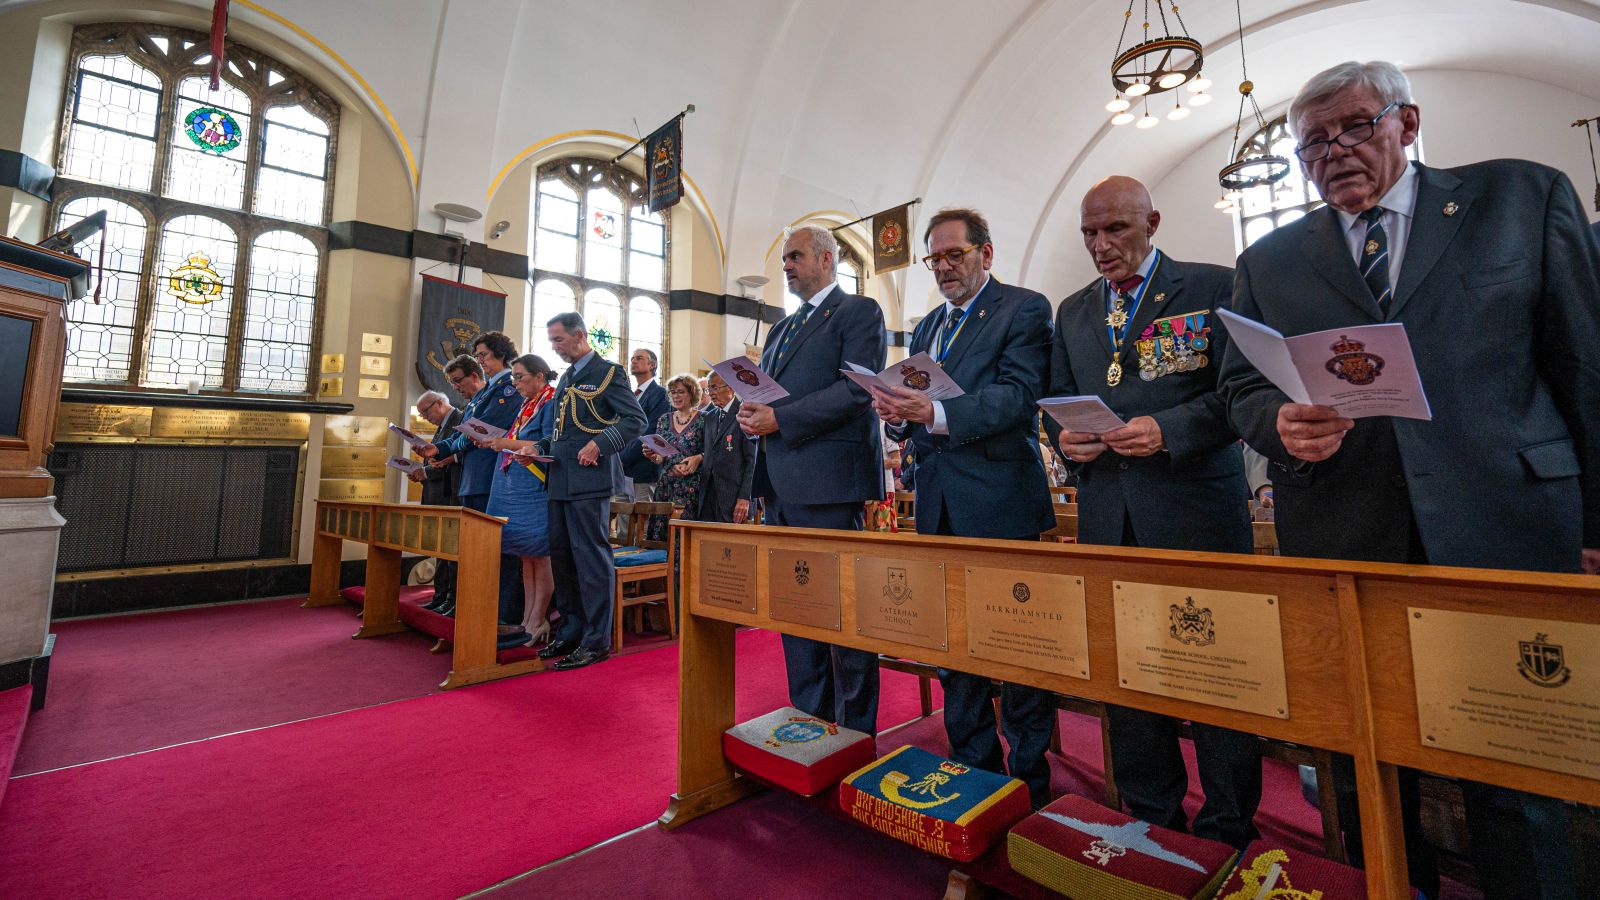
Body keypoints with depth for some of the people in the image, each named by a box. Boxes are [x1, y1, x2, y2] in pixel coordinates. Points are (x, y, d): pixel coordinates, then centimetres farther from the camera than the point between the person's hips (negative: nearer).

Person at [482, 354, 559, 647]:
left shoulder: (551, 403, -8)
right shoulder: (527, 404, 19)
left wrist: (510, 444, -15)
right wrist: (498, 442, 7)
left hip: (536, 489, -8)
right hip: (514, 489, 9)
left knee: (538, 555, -3)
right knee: (525, 557, 10)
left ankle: (538, 622, 4)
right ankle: (527, 619, 17)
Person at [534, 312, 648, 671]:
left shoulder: (608, 372, -4)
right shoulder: (566, 378, 20)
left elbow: (636, 420, -12)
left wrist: (600, 445, -22)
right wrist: (539, 446, 9)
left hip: (590, 479, -8)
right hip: (561, 479, 9)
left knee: (591, 555, -5)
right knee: (561, 554, 12)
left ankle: (596, 640, 4)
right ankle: (570, 630, 25)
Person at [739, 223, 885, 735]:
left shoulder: (858, 312, 1)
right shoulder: (781, 328, 25)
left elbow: (858, 389, -13)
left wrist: (779, 419, -16)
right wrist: (751, 415, 0)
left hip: (829, 481, -8)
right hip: (780, 484, 8)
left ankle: (855, 732, 15)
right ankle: (810, 719, 30)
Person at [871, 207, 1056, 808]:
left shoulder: (1024, 308, 0)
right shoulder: (927, 327, 20)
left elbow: (1020, 395, -15)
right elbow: (919, 412, 15)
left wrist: (937, 413, -26)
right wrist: (898, 415, -8)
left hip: (1000, 499, -6)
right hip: (939, 504, 7)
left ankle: (1030, 780, 22)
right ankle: (973, 765, 32)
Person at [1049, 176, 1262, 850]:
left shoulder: (1213, 287, 3)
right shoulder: (1073, 311, 16)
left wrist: (1168, 430, -21)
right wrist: (1064, 436, -6)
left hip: (1198, 509, -4)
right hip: (1108, 515, 5)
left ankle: (1229, 831, 27)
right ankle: (1153, 822, 32)